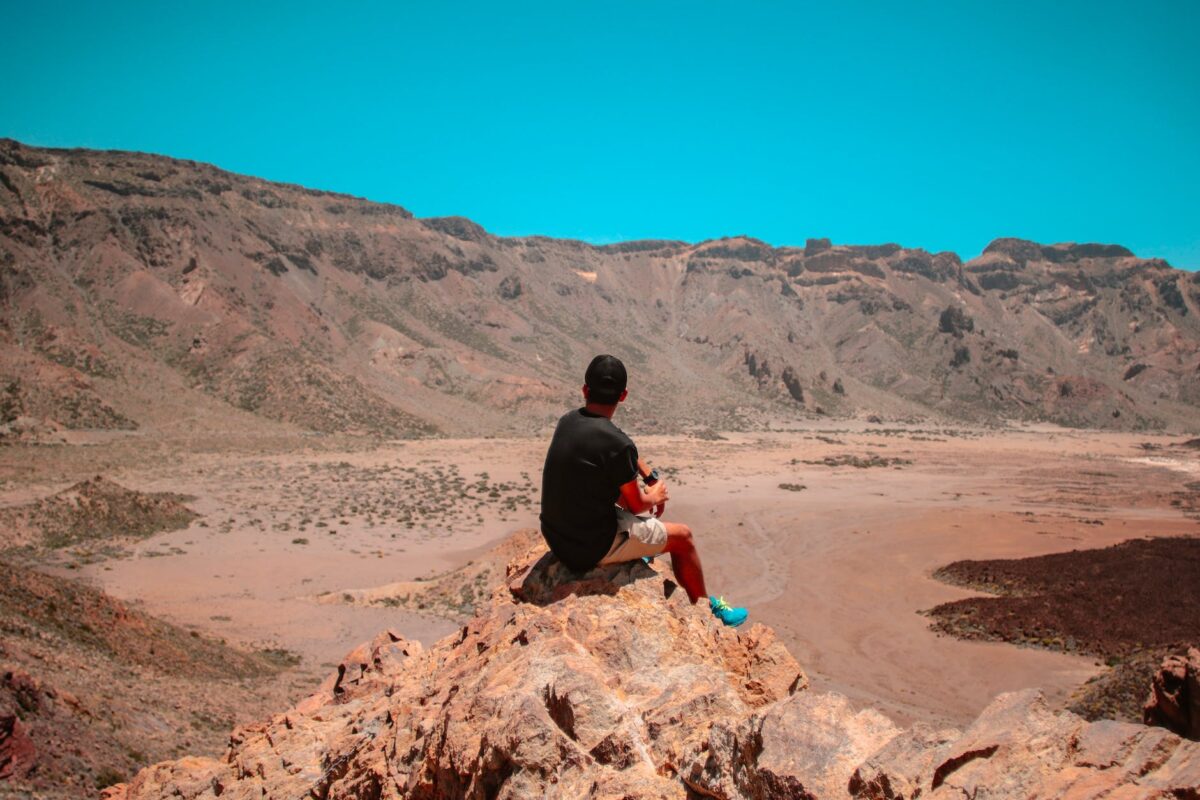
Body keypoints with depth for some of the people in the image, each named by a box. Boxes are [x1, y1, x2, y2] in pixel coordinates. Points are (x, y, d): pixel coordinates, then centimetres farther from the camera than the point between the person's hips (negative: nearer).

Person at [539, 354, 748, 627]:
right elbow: (637, 504, -10)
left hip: (556, 537, 7)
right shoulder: (617, 443, -25)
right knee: (682, 536, 11)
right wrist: (654, 496, 11)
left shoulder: (567, 421, -3)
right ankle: (706, 608, 31)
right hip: (592, 548, -7)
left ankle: (638, 559, 53)